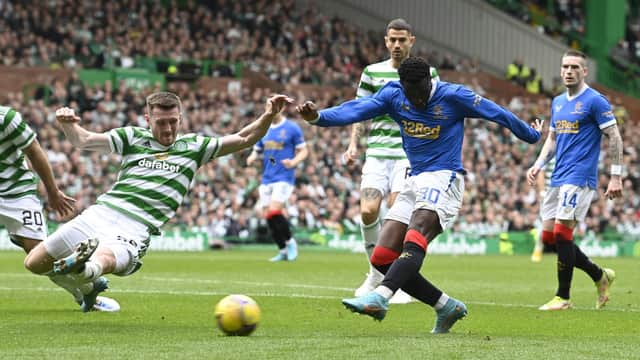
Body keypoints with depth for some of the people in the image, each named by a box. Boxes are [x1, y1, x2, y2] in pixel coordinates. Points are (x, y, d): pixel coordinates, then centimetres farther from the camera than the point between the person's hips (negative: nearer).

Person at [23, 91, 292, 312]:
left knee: (101, 263, -38)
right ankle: (91, 285, 31)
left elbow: (243, 139, 13)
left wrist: (268, 116, -5)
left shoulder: (193, 146, 13)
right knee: (33, 263, 10)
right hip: (100, 213, 4)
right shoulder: (132, 137, 12)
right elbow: (82, 140, 5)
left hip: (133, 231, -4)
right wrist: (67, 123, -17)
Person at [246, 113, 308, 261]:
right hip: (266, 179, 6)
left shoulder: (292, 128, -3)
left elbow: (304, 151, -1)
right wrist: (252, 158, -4)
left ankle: (290, 242, 0)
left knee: (274, 212, -20)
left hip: (284, 178, -6)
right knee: (268, 216, 3)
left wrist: (293, 162, -19)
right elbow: (257, 150, 19)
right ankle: (283, 251, 14)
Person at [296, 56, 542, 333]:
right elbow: (354, 110, -10)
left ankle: (379, 298, -51)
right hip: (414, 182, 7)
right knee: (382, 258, -3)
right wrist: (317, 116, -27)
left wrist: (532, 136, 17)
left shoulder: (452, 96, -6)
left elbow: (497, 114, 6)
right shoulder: (393, 95, 4)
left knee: (415, 238, -32)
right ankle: (447, 306, 4)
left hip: (444, 178, -7)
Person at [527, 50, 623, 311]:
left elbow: (614, 138, -8)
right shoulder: (558, 102, 16)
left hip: (580, 177, -8)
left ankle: (563, 297, -4)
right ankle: (600, 276, 20)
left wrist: (615, 177, -13)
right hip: (558, 179, 8)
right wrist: (538, 165, 9)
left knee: (562, 234, -14)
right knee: (549, 237, 5)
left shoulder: (595, 101, -7)